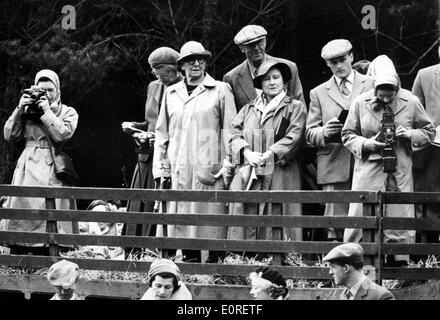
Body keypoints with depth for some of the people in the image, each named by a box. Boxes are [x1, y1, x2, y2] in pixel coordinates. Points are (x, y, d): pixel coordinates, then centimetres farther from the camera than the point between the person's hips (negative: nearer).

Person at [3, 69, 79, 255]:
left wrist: (46, 111, -7)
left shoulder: (68, 112, 10)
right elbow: (10, 136, 9)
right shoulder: (28, 110, 14)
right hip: (28, 167, 2)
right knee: (22, 207, -6)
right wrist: (19, 110, -1)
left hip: (52, 168, -2)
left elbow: (62, 134, -8)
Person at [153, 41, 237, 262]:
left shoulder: (220, 90, 4)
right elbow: (162, 133, 17)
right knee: (178, 224, -1)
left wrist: (228, 166, -6)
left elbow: (230, 130, 1)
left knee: (209, 227, -7)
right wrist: (160, 168, 9)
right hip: (177, 171, 4)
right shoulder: (171, 93, 15)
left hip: (208, 170, -4)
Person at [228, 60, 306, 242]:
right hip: (247, 176, 3)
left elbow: (294, 137, -3)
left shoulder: (295, 107, 9)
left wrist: (269, 155, -14)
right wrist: (247, 154, -9)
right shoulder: (249, 109, 21)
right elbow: (235, 135, 11)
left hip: (278, 177, -3)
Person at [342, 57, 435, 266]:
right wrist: (365, 144, -11)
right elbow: (347, 135, 8)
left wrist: (411, 135, -10)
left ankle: (400, 264, 12)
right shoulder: (360, 103, 0)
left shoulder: (411, 102, 0)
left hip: (399, 172, 1)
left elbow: (429, 132, 10)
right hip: (368, 170, -1)